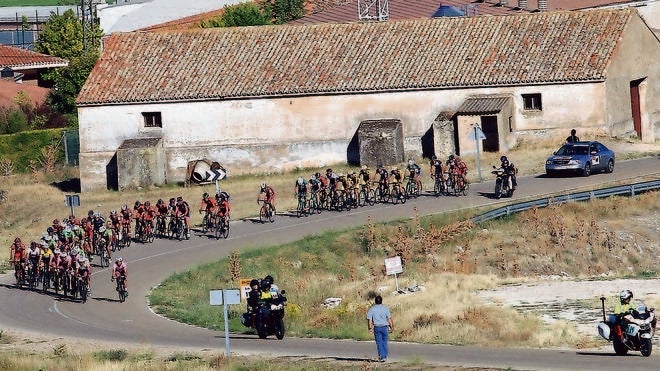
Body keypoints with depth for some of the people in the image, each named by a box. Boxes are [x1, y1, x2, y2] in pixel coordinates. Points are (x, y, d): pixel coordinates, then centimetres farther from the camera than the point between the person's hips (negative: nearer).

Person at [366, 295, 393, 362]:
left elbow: (369, 319, -4)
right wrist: (391, 327, 5)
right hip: (384, 327, 1)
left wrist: (370, 328, 3)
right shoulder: (385, 308, -2)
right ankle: (385, 356, 17)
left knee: (379, 342, 2)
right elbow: (389, 318, -3)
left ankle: (382, 356, -8)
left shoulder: (371, 309, -2)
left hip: (376, 327, -1)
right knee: (384, 342, 13)